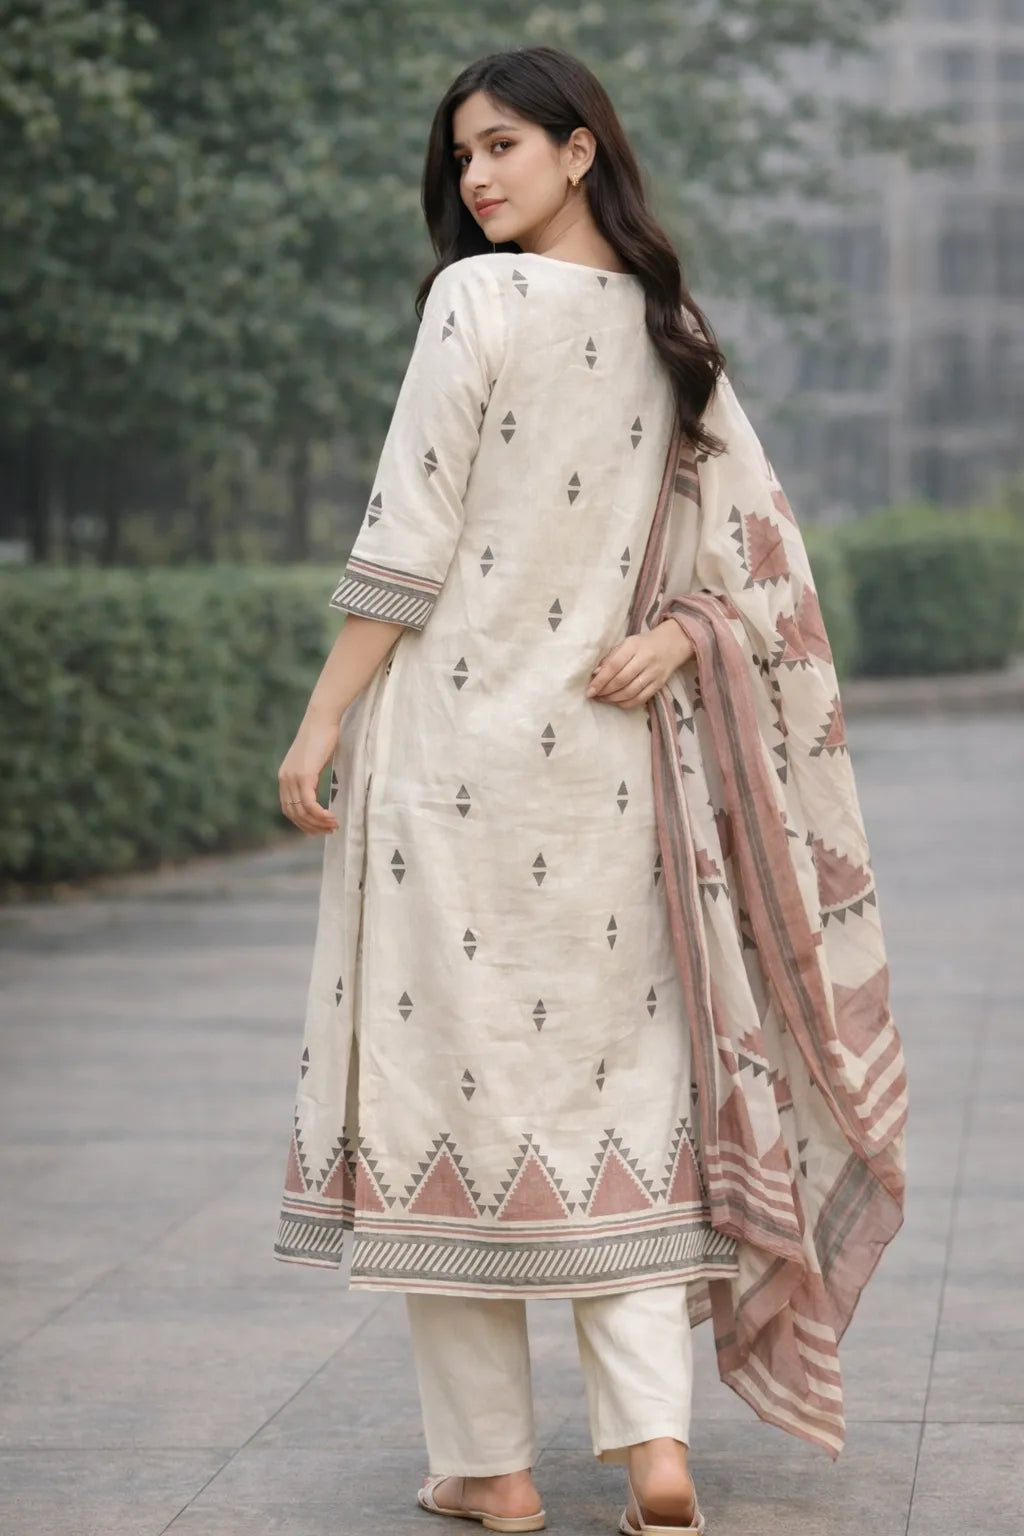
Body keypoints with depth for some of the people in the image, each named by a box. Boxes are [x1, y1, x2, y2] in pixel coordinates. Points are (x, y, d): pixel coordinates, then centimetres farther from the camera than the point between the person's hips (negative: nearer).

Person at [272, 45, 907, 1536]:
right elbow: (760, 553, 10)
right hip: (608, 773, 6)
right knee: (616, 1079, 9)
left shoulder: (477, 299, -8)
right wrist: (673, 636, -1)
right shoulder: (674, 335, 11)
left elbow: (408, 541, -11)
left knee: (455, 1069, 2)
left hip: (455, 746, -5)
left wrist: (322, 720, -7)